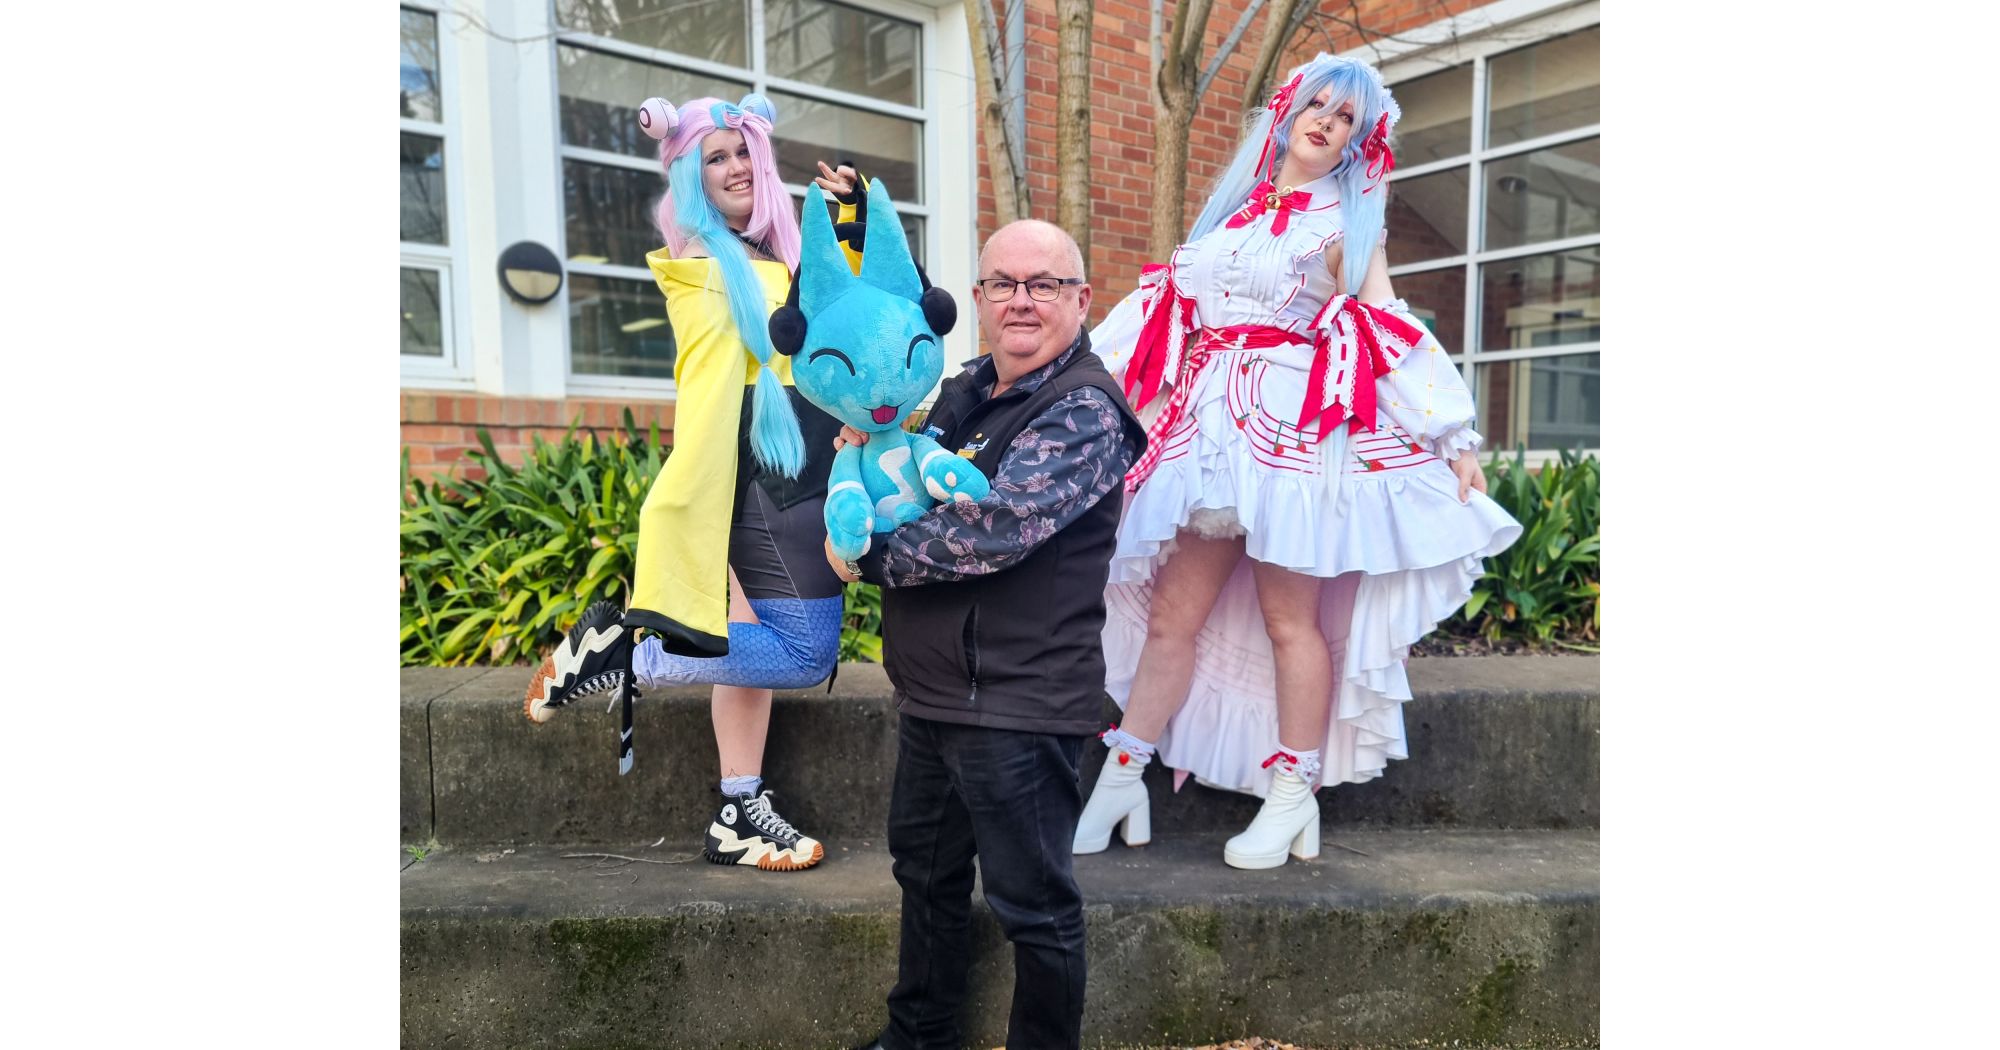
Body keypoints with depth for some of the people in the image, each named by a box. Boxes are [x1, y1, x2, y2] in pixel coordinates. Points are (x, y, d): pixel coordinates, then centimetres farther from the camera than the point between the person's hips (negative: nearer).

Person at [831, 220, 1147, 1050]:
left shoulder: (1084, 412, -14)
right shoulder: (965, 391, 11)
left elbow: (996, 527, -26)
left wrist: (868, 555, -15)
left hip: (1018, 703, -9)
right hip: (932, 693, 9)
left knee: (1032, 903, 6)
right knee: (926, 870, 23)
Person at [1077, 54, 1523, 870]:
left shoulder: (1347, 221, 7)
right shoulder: (1234, 207, 19)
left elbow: (1391, 333, 1)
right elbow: (1173, 317, 20)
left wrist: (1453, 438, -5)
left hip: (1296, 429, -4)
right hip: (1210, 427, 4)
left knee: (1288, 619, -2)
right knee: (1171, 613, 3)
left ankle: (1294, 796, 12)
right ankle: (1120, 780, 11)